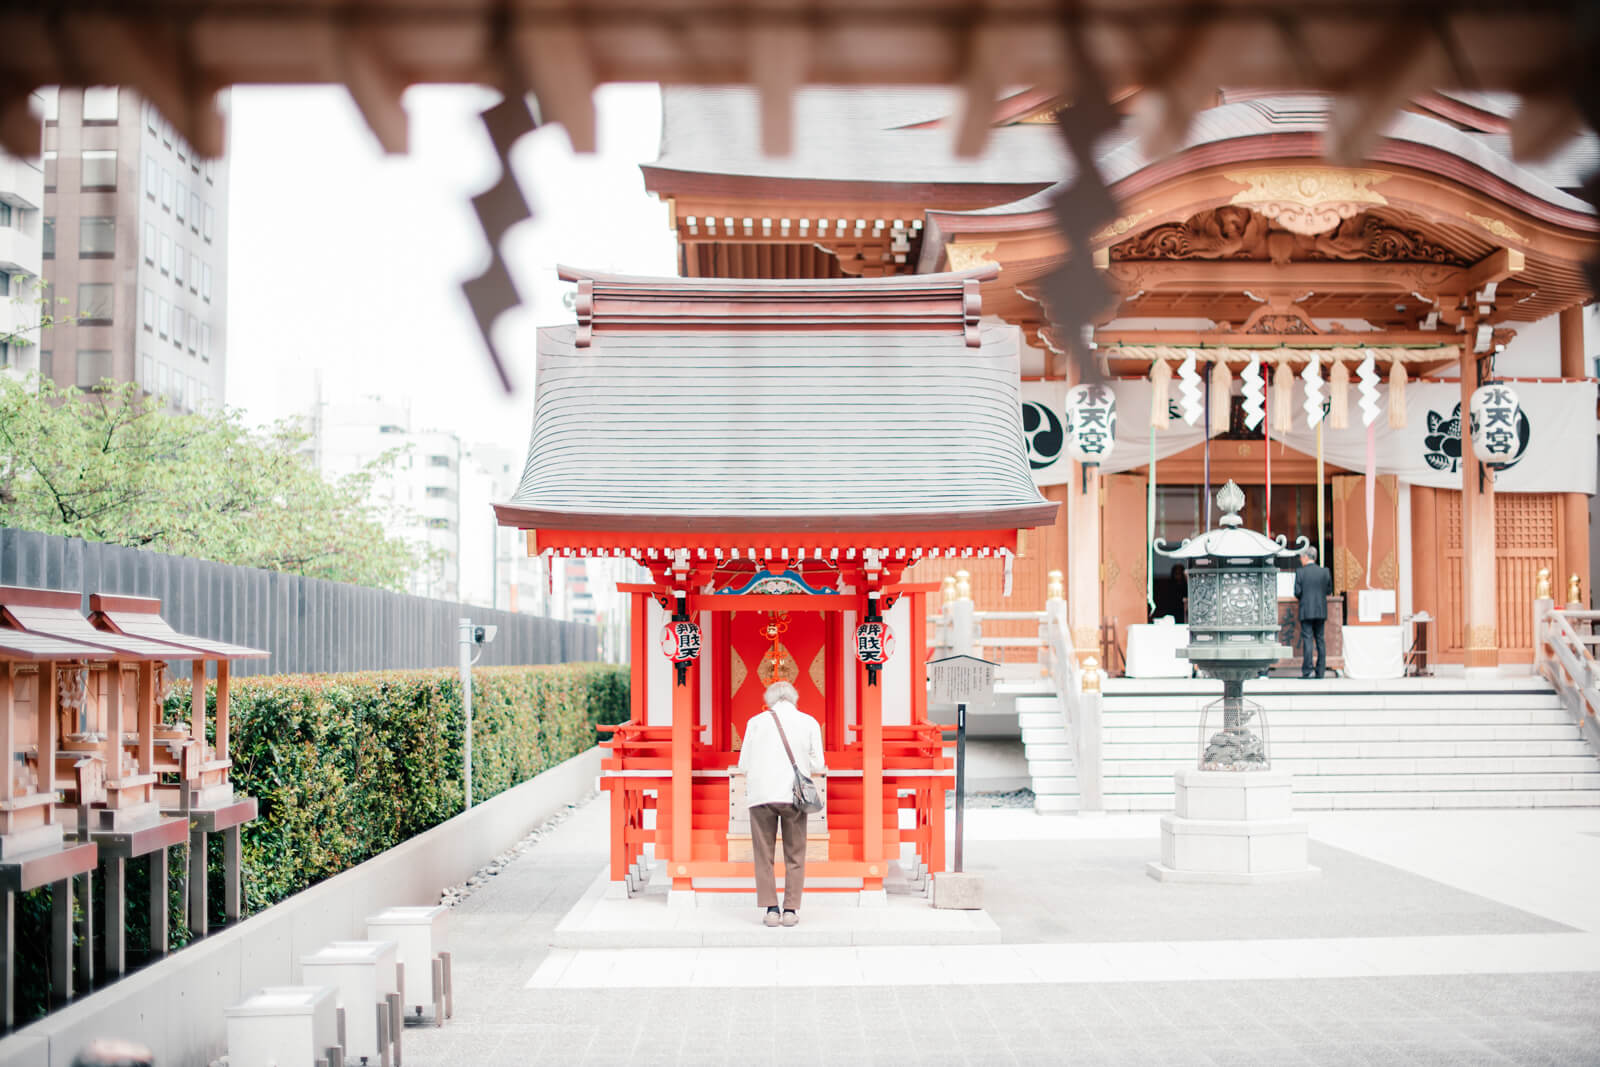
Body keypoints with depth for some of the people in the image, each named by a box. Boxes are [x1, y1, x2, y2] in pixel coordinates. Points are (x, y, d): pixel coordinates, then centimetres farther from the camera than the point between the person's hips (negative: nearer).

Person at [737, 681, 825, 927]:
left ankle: (770, 908, 1)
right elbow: (817, 766, 2)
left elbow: (744, 765, 5)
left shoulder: (756, 721, 5)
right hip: (794, 796, 0)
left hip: (761, 794, 0)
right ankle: (791, 909, 4)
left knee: (764, 855, 6)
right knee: (794, 856, 8)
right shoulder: (809, 722, 5)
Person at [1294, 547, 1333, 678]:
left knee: (1307, 639, -5)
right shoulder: (1324, 572, 3)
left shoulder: (1300, 572, -6)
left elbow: (1297, 592, -8)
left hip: (1306, 611, -3)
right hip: (1321, 611, 3)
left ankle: (1306, 671, -11)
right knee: (1320, 639, 9)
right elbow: (1329, 590, 9)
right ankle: (1321, 671, 9)